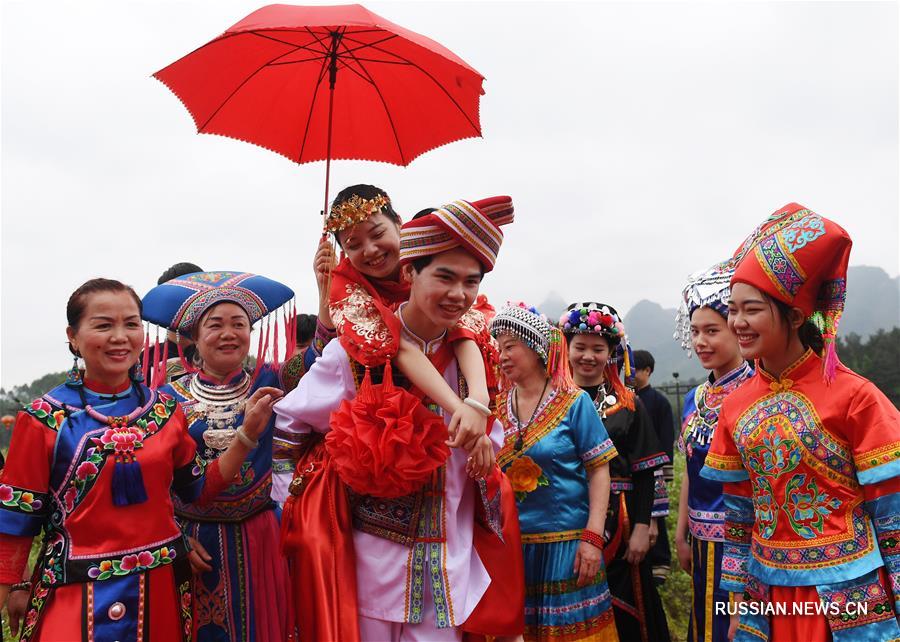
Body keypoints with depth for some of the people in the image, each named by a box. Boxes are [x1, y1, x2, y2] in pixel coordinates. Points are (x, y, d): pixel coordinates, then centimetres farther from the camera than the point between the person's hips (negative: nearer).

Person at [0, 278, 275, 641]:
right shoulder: (44, 420, -8)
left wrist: (246, 434, -1)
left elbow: (198, 489, 8)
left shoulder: (166, 410, 2)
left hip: (162, 586, 4)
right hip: (76, 596, -3)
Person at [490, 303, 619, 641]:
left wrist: (592, 537, -13)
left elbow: (599, 471, -5)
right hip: (508, 545, 4)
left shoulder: (574, 402, -4)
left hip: (566, 544, -3)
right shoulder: (496, 407, 6)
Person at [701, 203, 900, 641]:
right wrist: (739, 597, 10)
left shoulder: (852, 395, -13)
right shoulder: (734, 407, 1)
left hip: (850, 597, -4)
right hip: (769, 596, 5)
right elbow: (738, 511, 9)